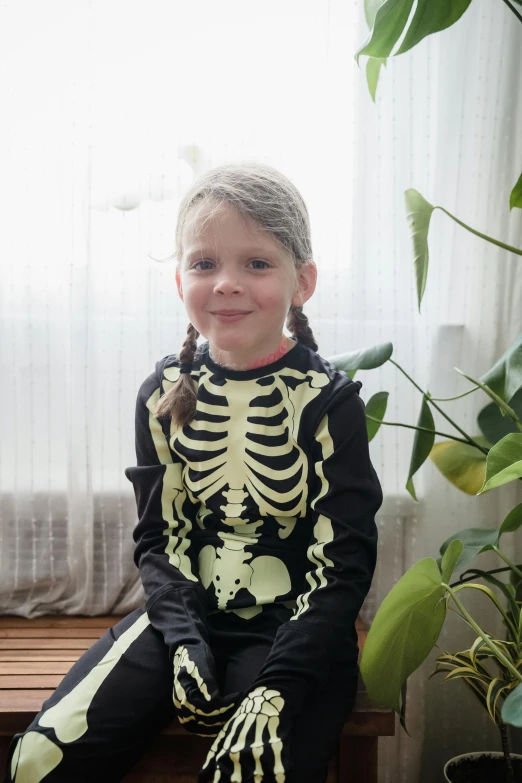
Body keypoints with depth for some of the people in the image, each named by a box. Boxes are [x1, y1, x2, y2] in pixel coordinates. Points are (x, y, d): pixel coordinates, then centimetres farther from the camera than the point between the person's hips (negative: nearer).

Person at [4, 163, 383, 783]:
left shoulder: (330, 401, -9)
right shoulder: (166, 395, 1)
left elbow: (344, 564, -9)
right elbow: (157, 538, 4)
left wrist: (278, 687, -18)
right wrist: (184, 644, -12)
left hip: (296, 628, -2)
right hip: (185, 616, 3)